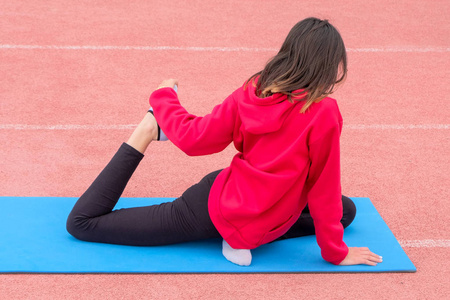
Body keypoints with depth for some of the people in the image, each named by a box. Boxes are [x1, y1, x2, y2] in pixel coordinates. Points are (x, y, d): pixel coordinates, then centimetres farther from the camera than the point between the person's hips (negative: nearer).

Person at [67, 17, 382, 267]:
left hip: (221, 194, 3)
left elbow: (194, 139, -4)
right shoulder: (324, 114, -22)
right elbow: (324, 192, -13)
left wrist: (163, 97, 14)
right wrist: (337, 253, 1)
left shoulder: (253, 89, -8)